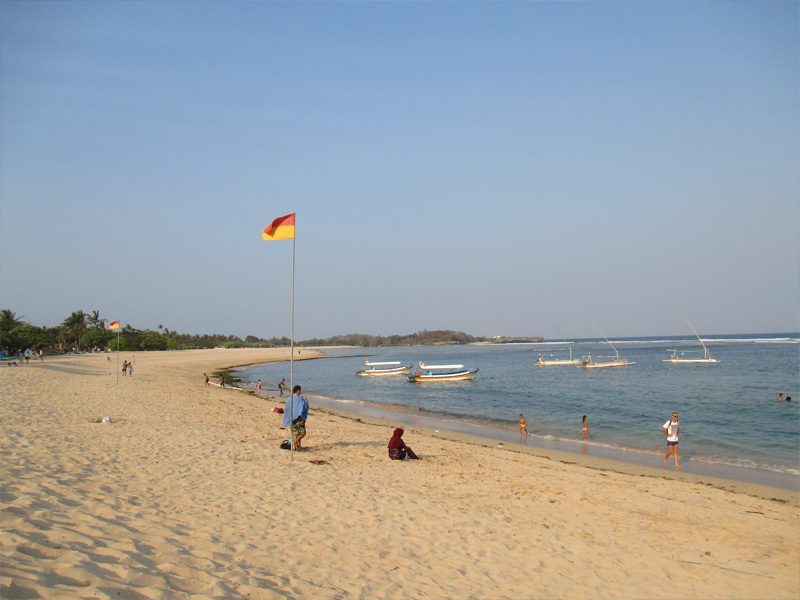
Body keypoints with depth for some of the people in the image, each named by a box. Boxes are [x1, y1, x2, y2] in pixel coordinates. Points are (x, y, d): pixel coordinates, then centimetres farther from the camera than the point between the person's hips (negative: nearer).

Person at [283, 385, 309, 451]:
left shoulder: (289, 399, 8)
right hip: (298, 417, -6)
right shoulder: (300, 398, -6)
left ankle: (297, 446, 5)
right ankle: (295, 442, -22)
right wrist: (305, 400, 10)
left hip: (291, 418, 6)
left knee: (295, 433, 10)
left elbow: (286, 409, 16)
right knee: (302, 433, -3)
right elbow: (304, 407, -4)